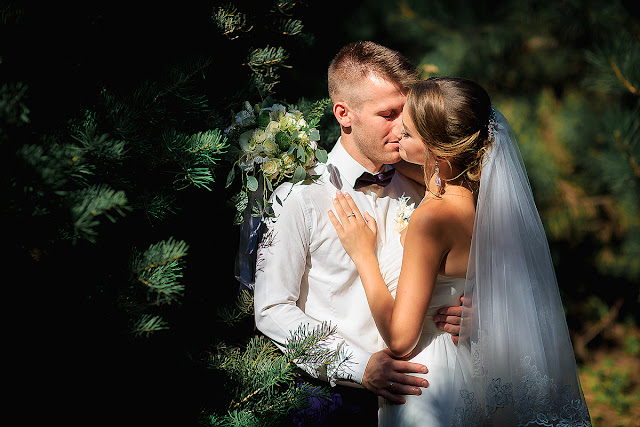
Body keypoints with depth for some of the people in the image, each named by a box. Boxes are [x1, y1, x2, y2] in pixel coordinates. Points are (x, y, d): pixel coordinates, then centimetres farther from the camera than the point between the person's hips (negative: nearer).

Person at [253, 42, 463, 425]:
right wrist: (359, 366, -15)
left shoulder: (417, 192, 10)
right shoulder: (300, 198, -6)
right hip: (338, 395, -4)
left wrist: (457, 313, -4)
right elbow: (272, 310, -7)